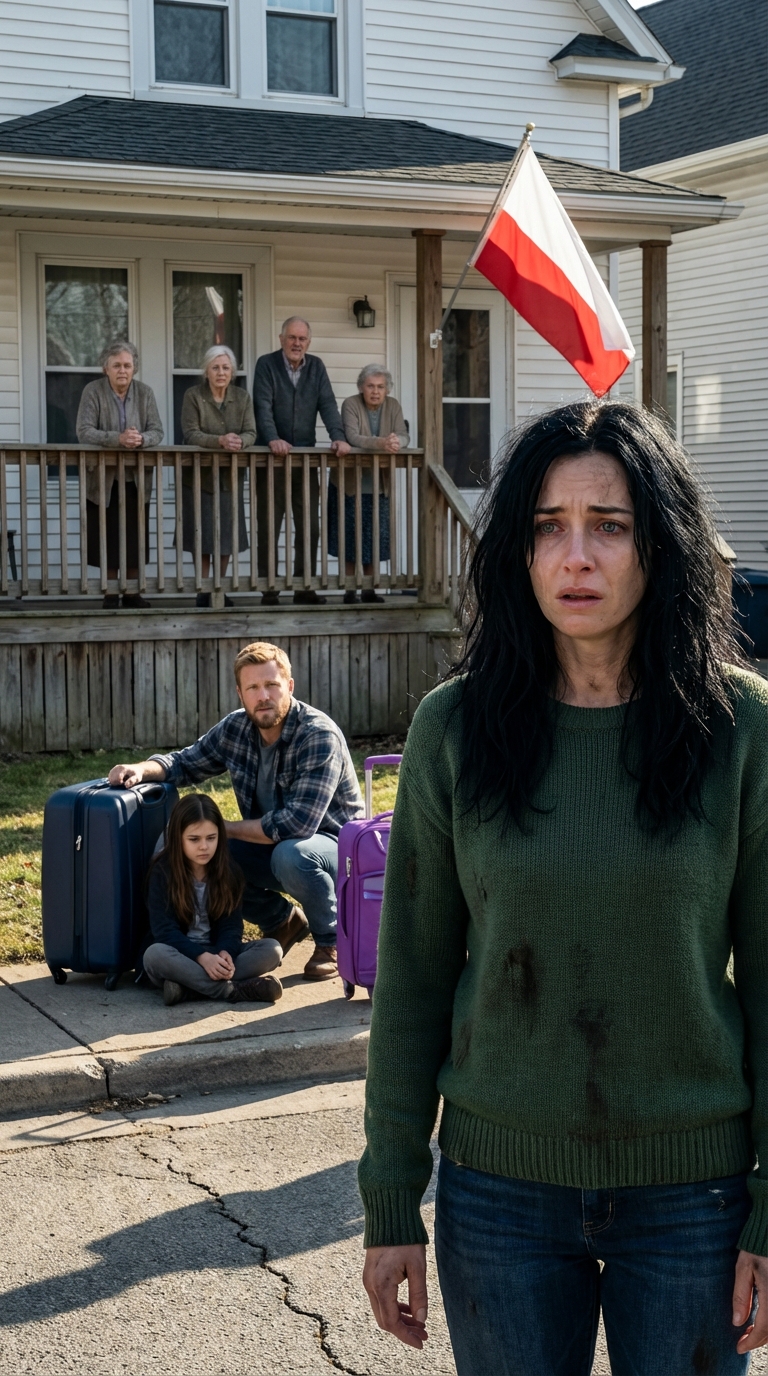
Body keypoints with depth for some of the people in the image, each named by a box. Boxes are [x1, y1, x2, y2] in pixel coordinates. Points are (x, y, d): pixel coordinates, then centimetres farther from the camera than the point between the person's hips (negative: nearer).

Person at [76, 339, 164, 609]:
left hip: (136, 479, 3)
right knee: (108, 539, 2)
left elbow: (157, 431, -1)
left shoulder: (145, 392, 3)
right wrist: (118, 438, -28)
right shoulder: (93, 391, -6)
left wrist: (141, 439, -25)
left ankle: (132, 593, 16)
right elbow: (84, 431, -15)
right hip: (103, 479, -2)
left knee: (135, 539, 5)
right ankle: (110, 594, 12)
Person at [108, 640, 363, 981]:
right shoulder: (235, 729, -4)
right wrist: (143, 768, -13)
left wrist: (223, 828, -22)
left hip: (334, 845, -7)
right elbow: (186, 762, 10)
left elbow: (297, 824, -32)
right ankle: (283, 921, 11)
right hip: (271, 844, 7)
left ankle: (331, 941, -8)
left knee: (290, 854, -38)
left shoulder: (319, 736, -25)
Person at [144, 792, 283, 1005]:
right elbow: (164, 929, -15)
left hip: (216, 954, 4)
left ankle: (188, 984, -33)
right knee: (155, 954, -37)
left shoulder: (229, 872, 2)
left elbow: (231, 924, -3)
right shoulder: (162, 871, -8)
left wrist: (225, 953, -26)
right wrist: (201, 956, -30)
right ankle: (234, 990, -37)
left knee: (272, 950, -20)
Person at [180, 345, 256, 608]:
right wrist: (220, 441, -31)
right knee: (203, 536, 0)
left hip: (230, 476, 3)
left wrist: (239, 441, -28)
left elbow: (251, 432, -4)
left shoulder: (242, 397, 5)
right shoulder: (193, 396, -6)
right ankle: (203, 592, 7)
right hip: (200, 475, -3)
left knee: (228, 535, 5)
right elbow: (191, 433, -15)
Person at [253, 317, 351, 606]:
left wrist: (338, 437, -16)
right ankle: (268, 589, 5)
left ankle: (304, 587, 12)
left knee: (309, 526, 4)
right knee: (269, 526, 0)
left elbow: (327, 404, 0)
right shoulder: (267, 365, -3)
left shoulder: (316, 367, 9)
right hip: (273, 457, -4)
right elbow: (263, 406, -14)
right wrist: (273, 439, -30)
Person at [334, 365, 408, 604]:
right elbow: (352, 437, -24)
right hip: (351, 485, -3)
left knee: (375, 540, 4)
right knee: (349, 540, 2)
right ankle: (349, 591, 10)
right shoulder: (350, 405, -9)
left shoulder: (393, 406, 3)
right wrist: (380, 443, -40)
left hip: (379, 487, 3)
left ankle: (369, 590, 14)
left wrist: (395, 442, -33)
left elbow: (403, 437, -9)